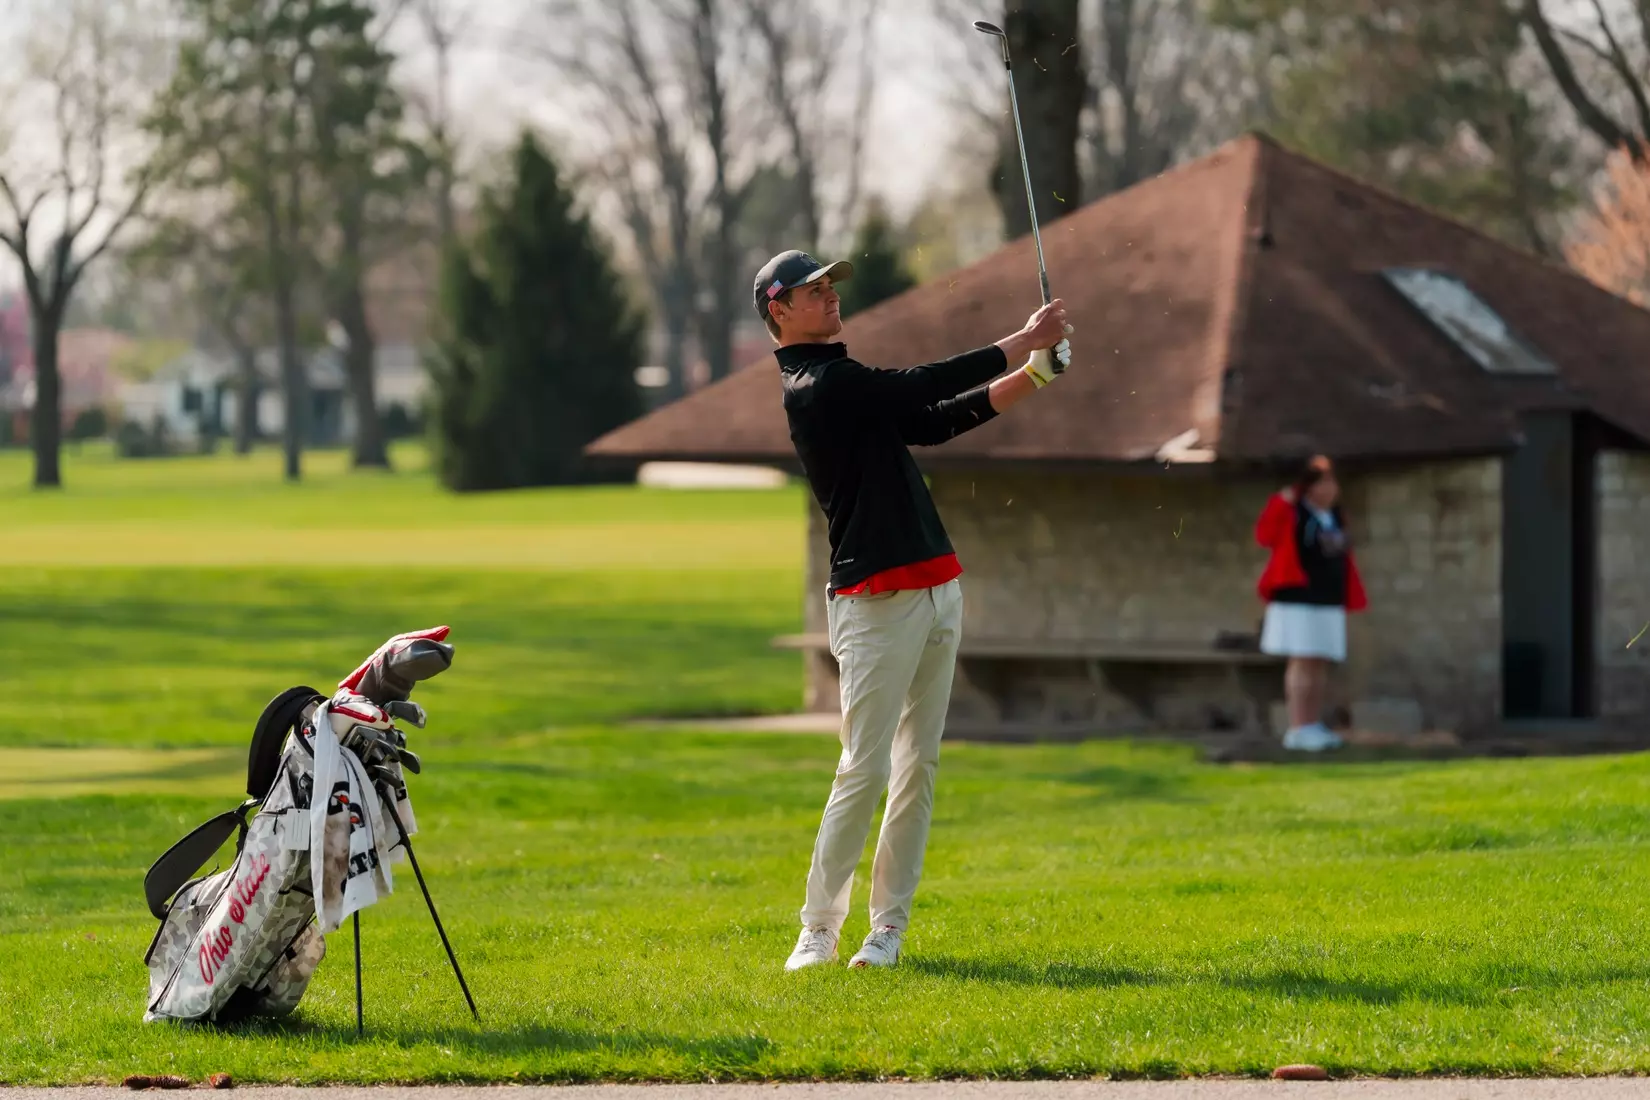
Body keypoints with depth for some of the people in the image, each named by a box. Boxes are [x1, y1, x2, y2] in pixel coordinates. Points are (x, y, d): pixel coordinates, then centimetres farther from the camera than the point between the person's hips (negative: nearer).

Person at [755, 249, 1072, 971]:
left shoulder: (845, 384, 21)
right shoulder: (813, 385, -10)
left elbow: (932, 422, 17)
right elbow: (920, 389, -16)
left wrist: (1033, 375, 9)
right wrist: (1023, 343, -11)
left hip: (936, 593, 9)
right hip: (876, 604, -9)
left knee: (918, 767, 6)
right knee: (864, 772, -9)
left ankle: (888, 925, 10)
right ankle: (818, 930, -1)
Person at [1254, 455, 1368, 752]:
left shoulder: (1335, 517, 15)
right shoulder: (1293, 513, -6)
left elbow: (1344, 560, 18)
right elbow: (1265, 536, -22)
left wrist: (1352, 599, 14)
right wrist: (1281, 504, -31)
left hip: (1329, 603, 7)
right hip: (1298, 599, -7)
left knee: (1320, 666, 7)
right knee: (1303, 662, -11)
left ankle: (1313, 726, 11)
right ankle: (1297, 729, -13)